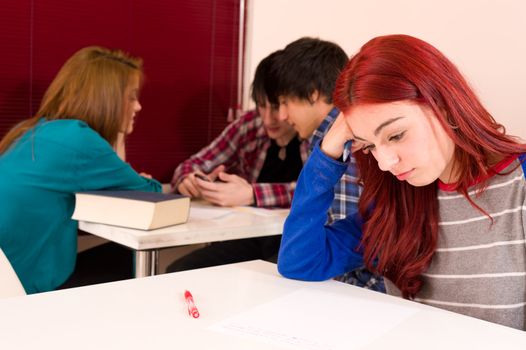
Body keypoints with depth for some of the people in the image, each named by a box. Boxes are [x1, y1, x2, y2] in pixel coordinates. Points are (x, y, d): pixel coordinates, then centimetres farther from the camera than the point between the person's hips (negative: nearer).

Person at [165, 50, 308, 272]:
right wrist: (189, 179, -15)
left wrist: (252, 194, -32)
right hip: (250, 238, 5)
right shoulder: (250, 125, 4)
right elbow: (193, 165, 9)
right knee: (176, 275, -15)